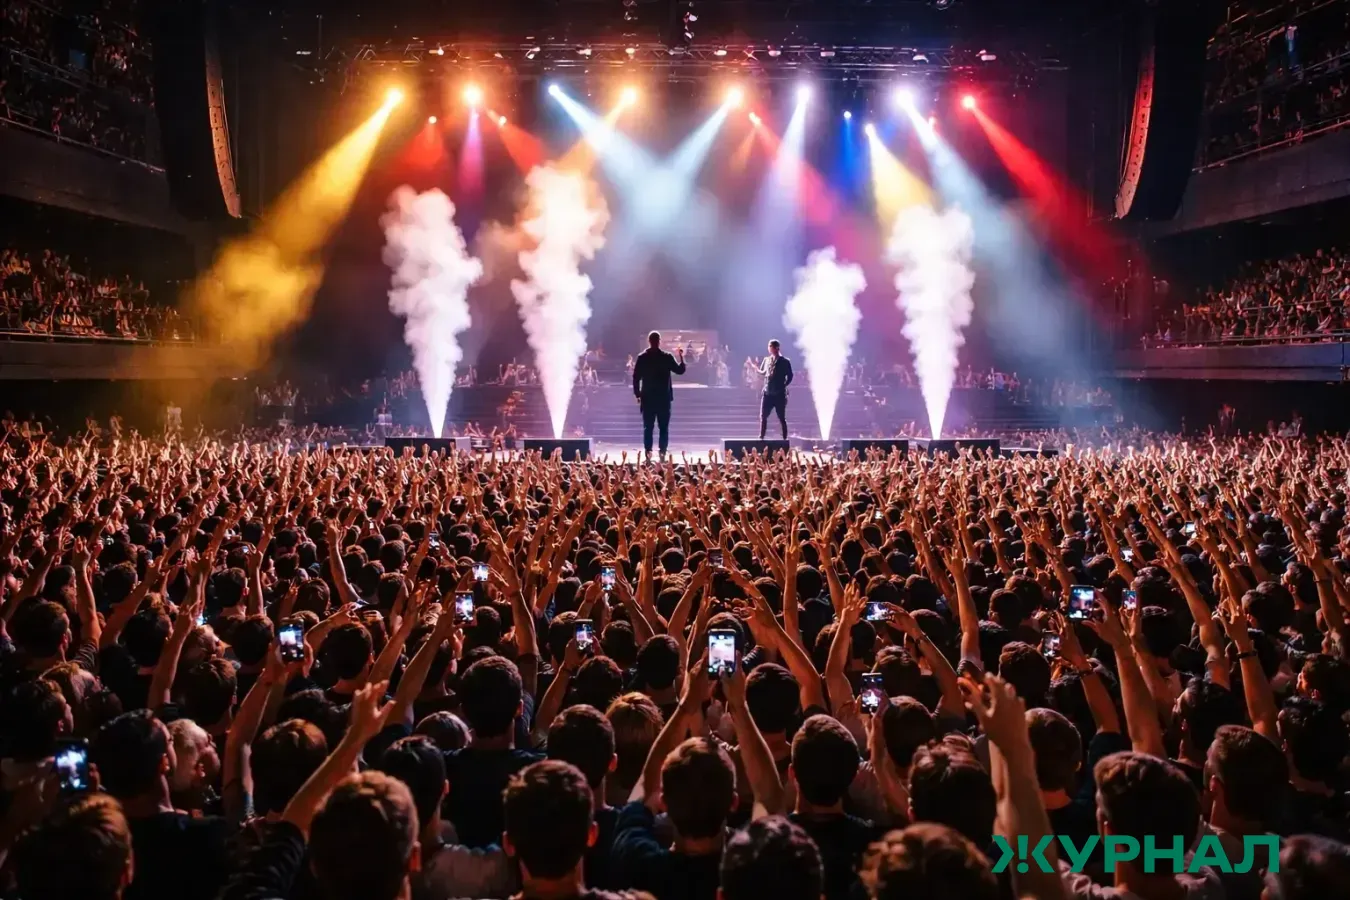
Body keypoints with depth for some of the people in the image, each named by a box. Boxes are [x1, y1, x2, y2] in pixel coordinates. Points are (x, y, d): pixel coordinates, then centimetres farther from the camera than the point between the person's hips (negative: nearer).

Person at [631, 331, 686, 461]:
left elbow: (636, 378, -2)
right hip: (664, 397, -1)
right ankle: (663, 452, 0)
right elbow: (680, 370, 1)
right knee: (663, 427, 5)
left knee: (648, 427, 5)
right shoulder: (667, 357, -6)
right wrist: (681, 357, 14)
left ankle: (648, 452, 0)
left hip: (647, 397, 1)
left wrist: (637, 394, 7)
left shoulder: (642, 358, -3)